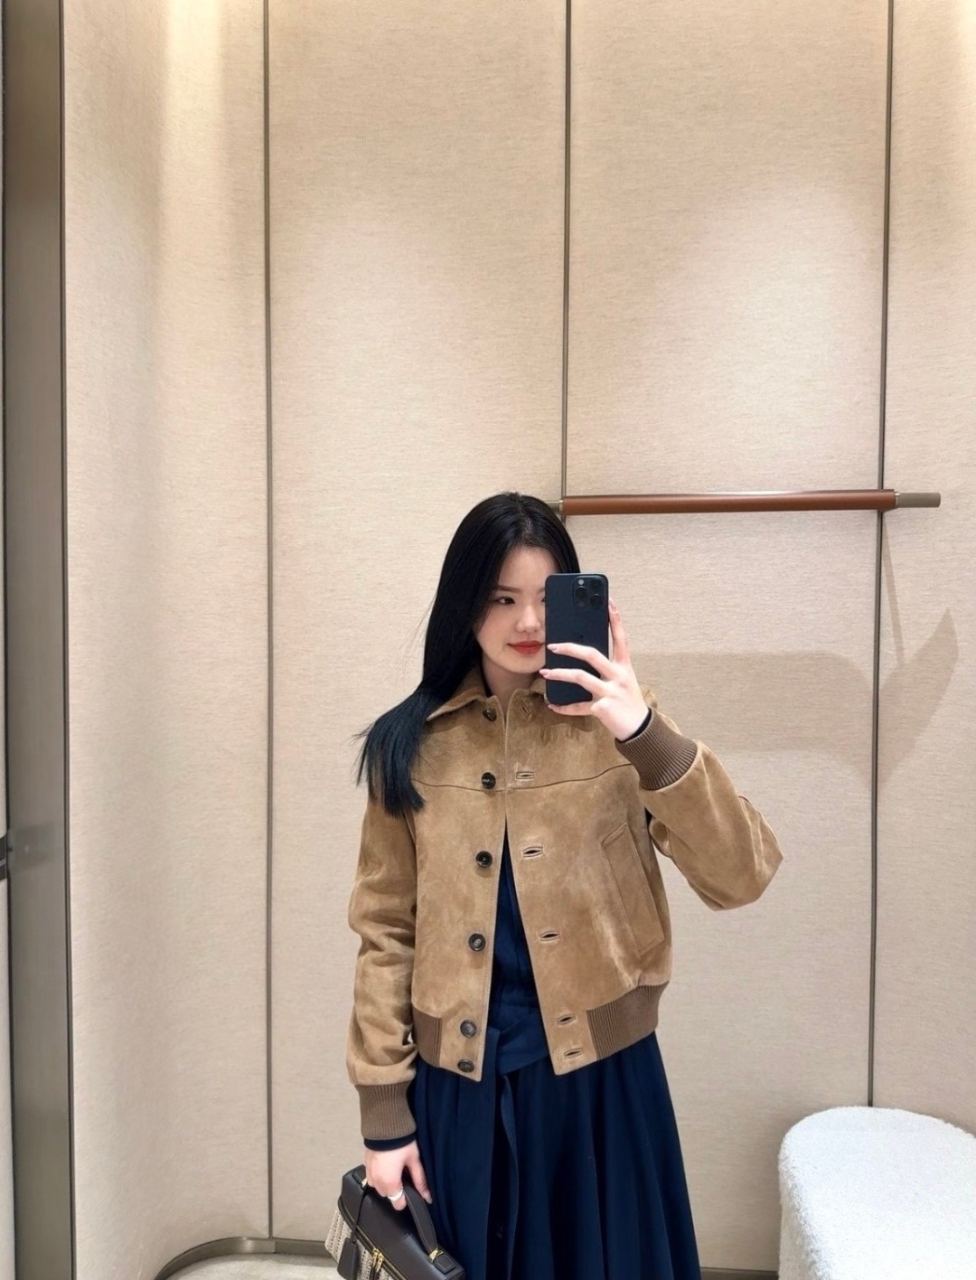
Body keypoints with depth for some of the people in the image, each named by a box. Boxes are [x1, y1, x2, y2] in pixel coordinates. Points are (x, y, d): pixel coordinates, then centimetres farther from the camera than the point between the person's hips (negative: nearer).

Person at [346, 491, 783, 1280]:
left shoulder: (612, 722, -6)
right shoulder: (411, 745, -2)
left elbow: (742, 876, -16)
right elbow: (385, 930, 1)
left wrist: (646, 735, -29)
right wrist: (384, 1111, 1)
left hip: (598, 1075, -1)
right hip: (458, 1084, 1)